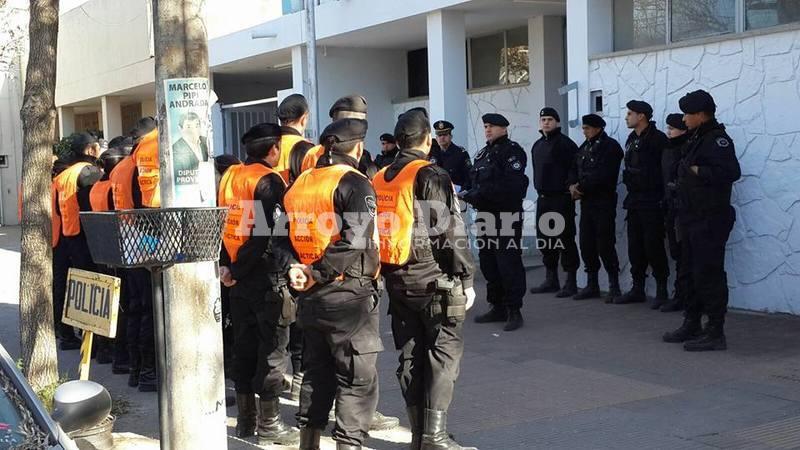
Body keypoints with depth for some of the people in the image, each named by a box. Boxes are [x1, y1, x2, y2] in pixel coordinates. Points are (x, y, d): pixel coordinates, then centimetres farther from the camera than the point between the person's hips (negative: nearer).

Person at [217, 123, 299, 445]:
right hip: (267, 274, -7)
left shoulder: (230, 176, 9)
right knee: (271, 348, 0)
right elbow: (269, 233, -21)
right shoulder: (269, 180, -14)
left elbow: (222, 223, 9)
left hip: (239, 275, 8)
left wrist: (226, 264, 5)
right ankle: (268, 425, 5)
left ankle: (245, 420, 20)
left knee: (244, 346, 13)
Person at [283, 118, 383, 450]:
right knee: (357, 380, -1)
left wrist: (295, 269, -4)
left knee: (316, 373, 18)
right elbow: (355, 241, -22)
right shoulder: (354, 183, -11)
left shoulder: (299, 184, 12)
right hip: (348, 296, -7)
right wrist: (317, 274, -16)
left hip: (310, 297, 7)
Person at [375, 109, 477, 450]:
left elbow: (376, 231, 13)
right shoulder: (431, 176, -12)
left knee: (410, 355, 11)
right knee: (445, 352, 0)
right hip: (433, 279, -6)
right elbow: (452, 234, -14)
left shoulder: (379, 179, 10)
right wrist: (465, 278, -8)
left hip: (395, 279, 7)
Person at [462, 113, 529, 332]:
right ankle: (497, 307, 23)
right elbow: (474, 181, 17)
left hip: (506, 216, -9)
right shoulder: (482, 154, 18)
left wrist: (478, 194, -21)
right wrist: (468, 194, -6)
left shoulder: (511, 151, -8)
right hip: (485, 215, 9)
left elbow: (511, 185, -20)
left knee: (508, 263, -6)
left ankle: (514, 311, -1)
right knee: (488, 263, 13)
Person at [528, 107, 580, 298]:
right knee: (544, 239, 12)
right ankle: (551, 280, 22)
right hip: (543, 199, 8)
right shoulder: (537, 145, 15)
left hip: (561, 199, -8)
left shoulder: (565, 143, -9)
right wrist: (539, 190, 16)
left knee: (565, 239, -6)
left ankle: (571, 282, 0)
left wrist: (570, 189, -16)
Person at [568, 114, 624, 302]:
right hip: (586, 202, 8)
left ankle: (614, 286, 3)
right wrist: (573, 185, -5)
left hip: (604, 202, -8)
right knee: (586, 244, 9)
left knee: (605, 245, -6)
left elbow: (601, 175, -19)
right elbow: (574, 170, 15)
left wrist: (581, 187, -14)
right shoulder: (585, 147, 16)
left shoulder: (610, 146, -9)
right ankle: (592, 285, 18)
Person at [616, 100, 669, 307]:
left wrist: (662, 198, -15)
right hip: (634, 201, 8)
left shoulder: (657, 139, -11)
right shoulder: (632, 140, 14)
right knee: (635, 246, 10)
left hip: (651, 202, -8)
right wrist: (631, 194, 13)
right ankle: (638, 289, 18)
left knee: (653, 246, -7)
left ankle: (661, 290, 2)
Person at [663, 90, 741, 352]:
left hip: (709, 221, -10)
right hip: (692, 220, 10)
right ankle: (692, 326, 26)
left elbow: (731, 171, -28)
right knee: (693, 273, 16)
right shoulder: (696, 139, 16)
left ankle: (715, 334, -3)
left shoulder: (717, 139, -14)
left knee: (708, 275, -7)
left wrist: (699, 171, -21)